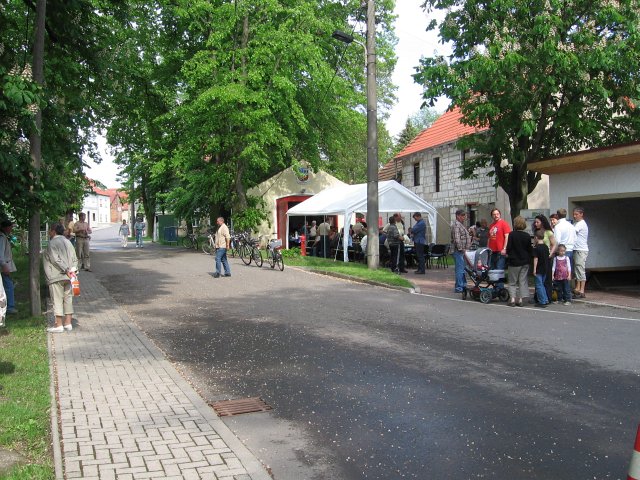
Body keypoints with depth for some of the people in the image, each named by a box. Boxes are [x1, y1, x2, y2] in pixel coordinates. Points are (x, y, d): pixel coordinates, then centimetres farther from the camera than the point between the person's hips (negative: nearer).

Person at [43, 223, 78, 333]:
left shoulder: (52, 243, -9)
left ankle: (59, 325, 0)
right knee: (68, 299, 10)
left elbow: (56, 260, -19)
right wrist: (73, 269, -1)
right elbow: (74, 258, 8)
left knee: (57, 300, -2)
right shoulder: (67, 242, 12)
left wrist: (66, 270, -18)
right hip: (68, 277, 7)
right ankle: (68, 323, 15)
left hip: (56, 277, -7)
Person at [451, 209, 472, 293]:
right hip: (458, 251, -11)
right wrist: (461, 249, -20)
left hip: (462, 250, 11)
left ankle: (463, 285, 22)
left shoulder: (461, 224, 20)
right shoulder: (456, 225, -14)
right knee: (460, 269, -8)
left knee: (462, 268, 15)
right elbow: (456, 239, -21)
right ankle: (459, 287, -5)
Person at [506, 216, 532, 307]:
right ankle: (520, 299, 8)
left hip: (514, 262, -3)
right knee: (523, 281, 9)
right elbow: (530, 249, 4)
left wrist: (508, 255, 9)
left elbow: (508, 248, -9)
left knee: (512, 282, 7)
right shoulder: (527, 236, -2)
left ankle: (512, 299, -3)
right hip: (525, 262, 3)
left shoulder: (512, 234, -12)